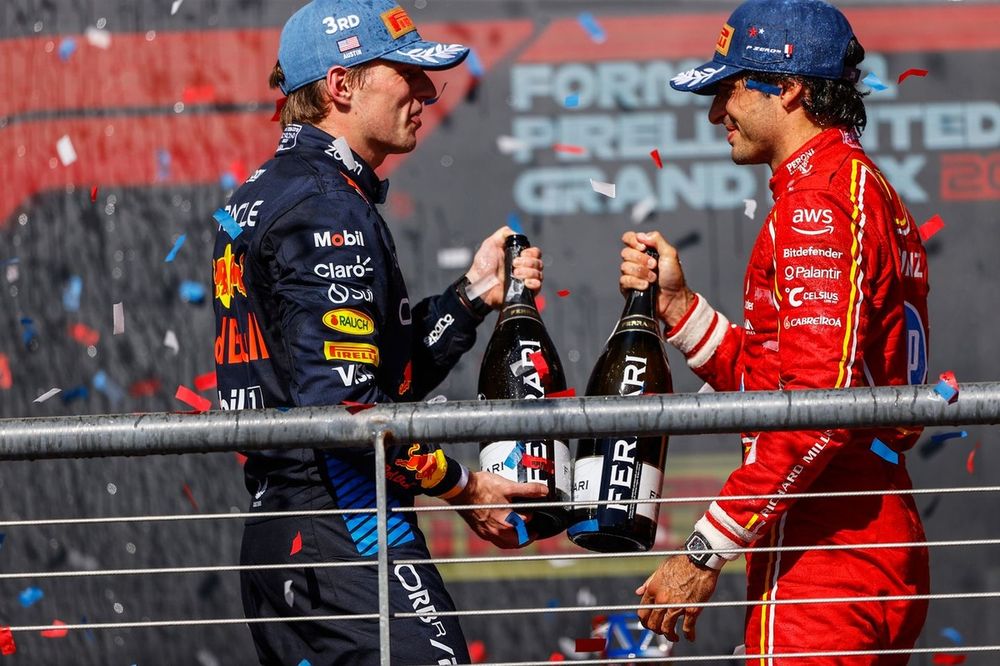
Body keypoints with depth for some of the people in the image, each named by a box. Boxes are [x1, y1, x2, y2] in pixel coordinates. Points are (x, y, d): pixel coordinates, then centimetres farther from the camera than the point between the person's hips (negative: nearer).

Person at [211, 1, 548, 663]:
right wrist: (463, 485, -13)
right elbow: (342, 405, -22)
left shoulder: (266, 195, 19)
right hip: (346, 537, -11)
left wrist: (473, 295, 12)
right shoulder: (328, 209, -13)